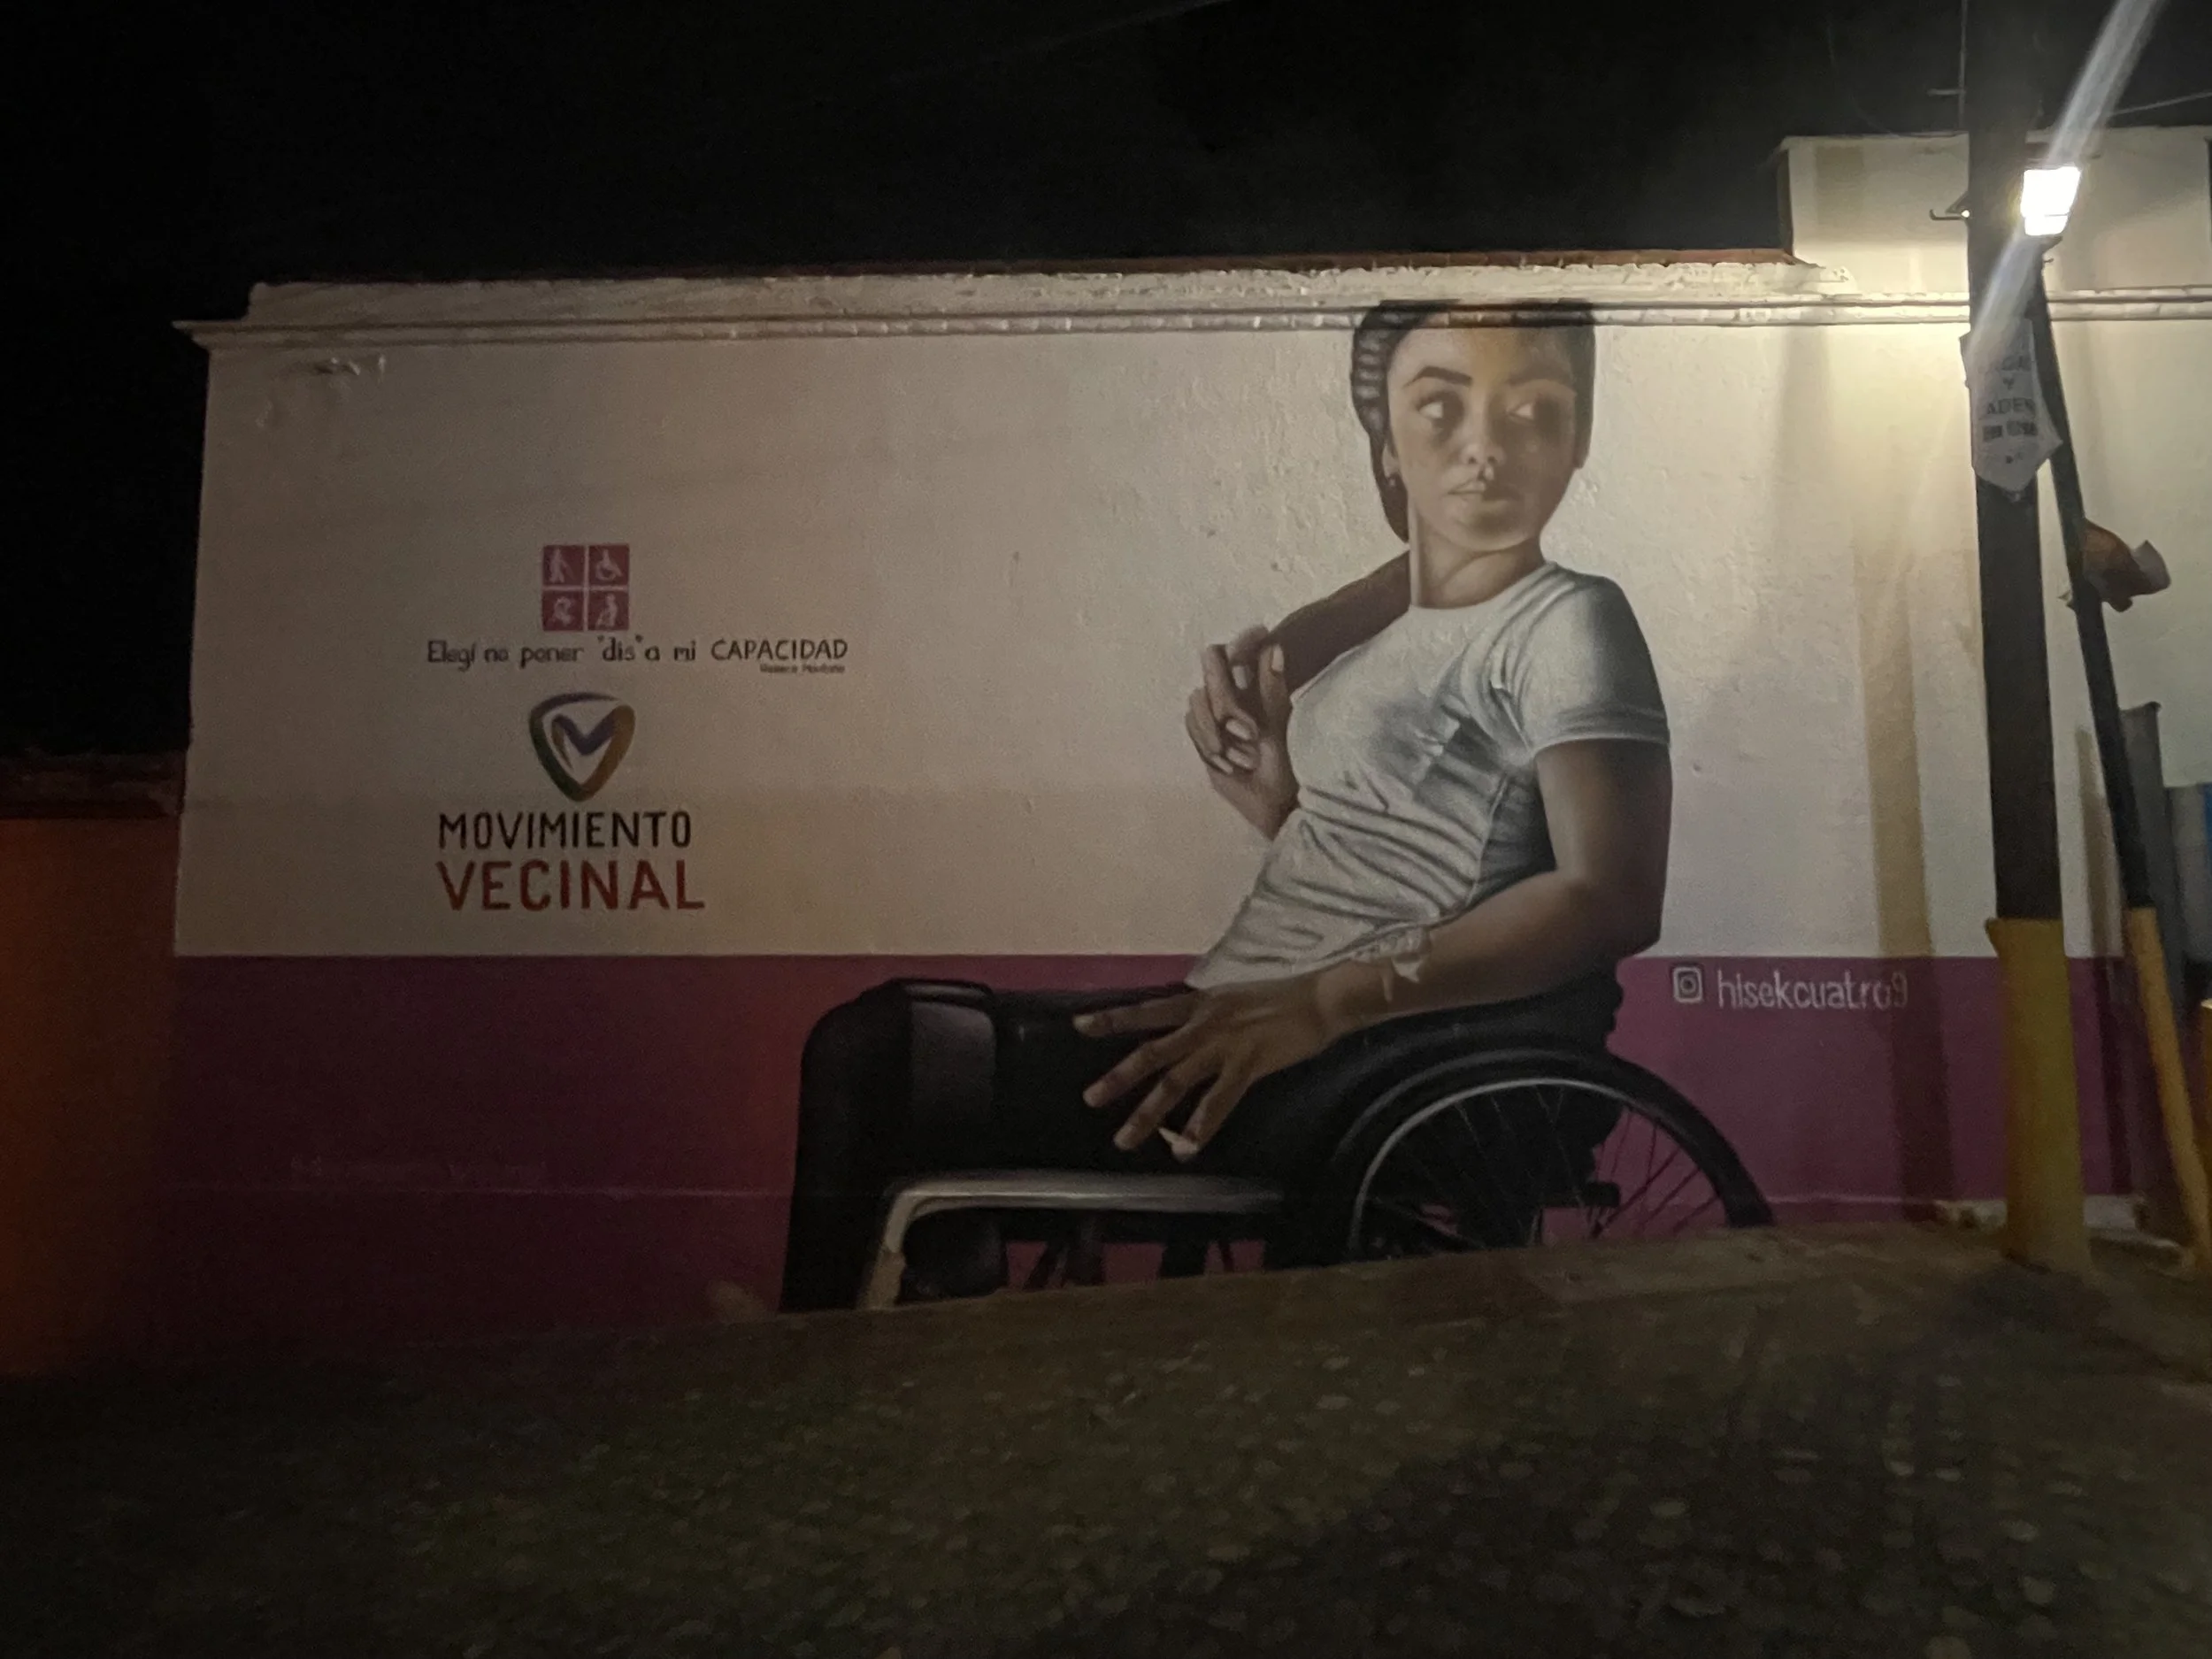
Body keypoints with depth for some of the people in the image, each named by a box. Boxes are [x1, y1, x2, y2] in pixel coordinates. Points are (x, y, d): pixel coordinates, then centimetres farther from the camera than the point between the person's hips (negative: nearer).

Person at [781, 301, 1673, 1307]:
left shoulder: (1570, 624, -6)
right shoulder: (1390, 631, 18)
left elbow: (1611, 899, -18)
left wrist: (1322, 1002, -26)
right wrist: (1277, 796, -2)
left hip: (1362, 1065, -9)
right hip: (1239, 1019, 9)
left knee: (875, 1063, -13)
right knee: (872, 1042, 7)